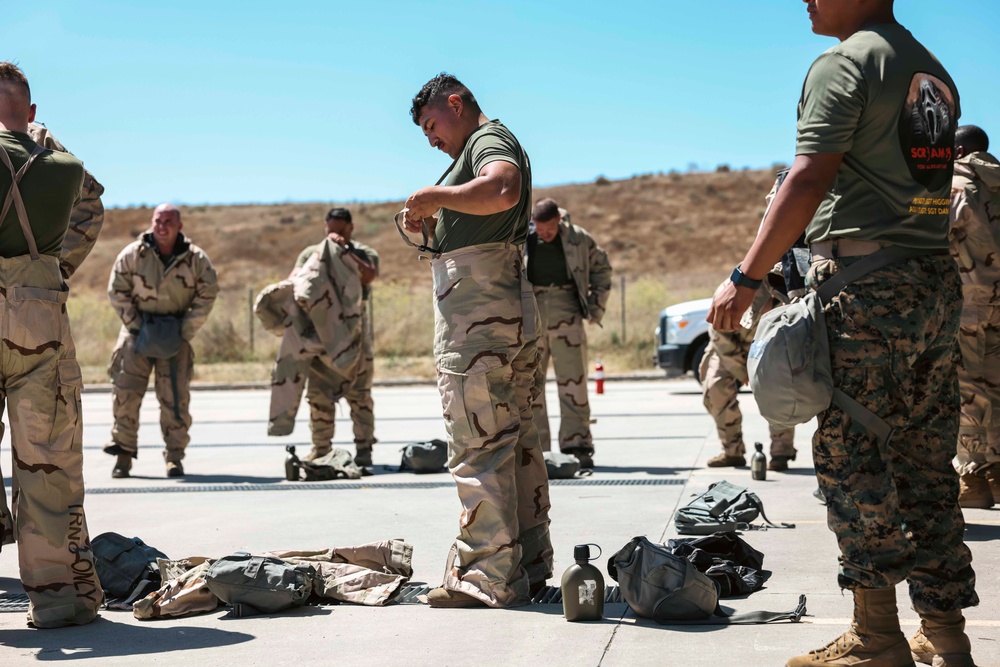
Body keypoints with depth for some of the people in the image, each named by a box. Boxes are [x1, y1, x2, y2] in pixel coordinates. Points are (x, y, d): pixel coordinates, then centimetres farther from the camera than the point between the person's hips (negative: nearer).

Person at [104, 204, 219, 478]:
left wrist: (185, 331, -7)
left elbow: (207, 296, -1)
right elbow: (117, 291, 0)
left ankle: (174, 456, 8)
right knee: (126, 391, -6)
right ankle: (123, 451, 3)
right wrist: (135, 326, -7)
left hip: (175, 335, 0)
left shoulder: (196, 259, -5)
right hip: (139, 330, 0)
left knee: (175, 398, -2)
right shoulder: (133, 254, -6)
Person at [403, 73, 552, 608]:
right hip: (510, 309, 11)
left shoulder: (489, 139, -6)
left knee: (478, 446, -10)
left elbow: (501, 190, -30)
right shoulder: (501, 143, 26)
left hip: (476, 311, -11)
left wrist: (434, 196, -19)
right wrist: (435, 224, 18)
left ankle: (490, 577, -8)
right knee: (516, 440, 11)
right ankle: (531, 564, 16)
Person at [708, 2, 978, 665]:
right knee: (927, 465, 8)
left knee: (851, 458, -3)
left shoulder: (846, 62, -6)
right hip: (939, 282, 8)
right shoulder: (935, 71, 19)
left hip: (865, 285, -8)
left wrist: (746, 278, -14)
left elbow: (809, 181, -15)